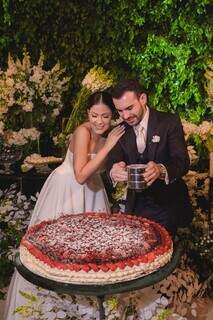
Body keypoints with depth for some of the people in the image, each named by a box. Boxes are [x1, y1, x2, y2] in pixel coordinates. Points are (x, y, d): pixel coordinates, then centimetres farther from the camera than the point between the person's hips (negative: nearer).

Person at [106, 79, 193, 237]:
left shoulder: (170, 121, -11)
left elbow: (183, 161, -19)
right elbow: (113, 161, -9)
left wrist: (162, 170, -41)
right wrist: (113, 171, -34)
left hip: (167, 206, -3)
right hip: (136, 206, 3)